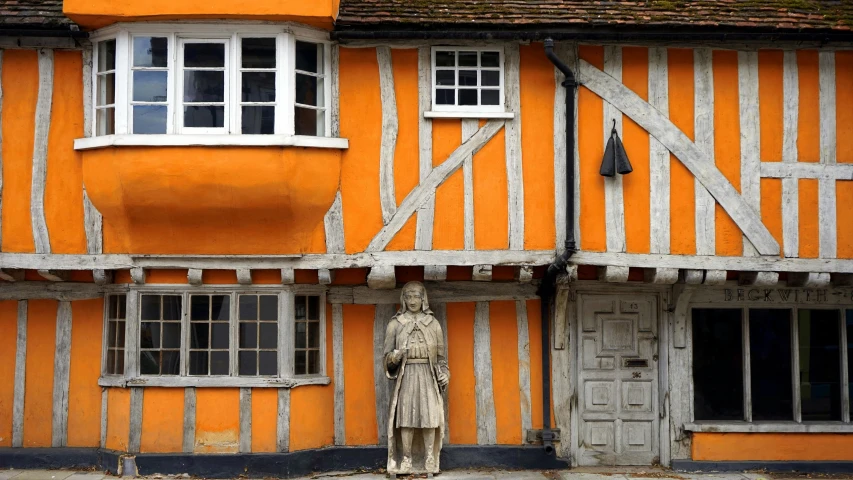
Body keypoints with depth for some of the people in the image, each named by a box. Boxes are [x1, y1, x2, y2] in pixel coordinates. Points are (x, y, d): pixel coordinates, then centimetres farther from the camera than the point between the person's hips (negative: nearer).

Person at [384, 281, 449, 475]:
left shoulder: (433, 323, 9)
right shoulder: (395, 324, 5)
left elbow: (441, 353, 10)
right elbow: (387, 355, 5)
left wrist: (444, 373, -3)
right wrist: (394, 356, -17)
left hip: (428, 375, 1)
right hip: (406, 375, -1)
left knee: (429, 416, -4)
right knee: (406, 417, -5)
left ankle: (429, 459, 1)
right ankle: (406, 458, 0)